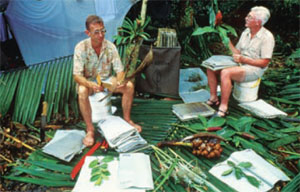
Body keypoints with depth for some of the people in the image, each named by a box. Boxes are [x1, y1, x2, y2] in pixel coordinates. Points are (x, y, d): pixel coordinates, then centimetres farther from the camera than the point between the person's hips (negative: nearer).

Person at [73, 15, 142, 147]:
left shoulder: (110, 46, -13)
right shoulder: (81, 48, -19)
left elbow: (120, 70, -12)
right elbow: (77, 75, -24)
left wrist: (120, 81, -36)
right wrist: (91, 84, -44)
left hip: (107, 79, 3)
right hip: (88, 81, -2)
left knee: (129, 86, -21)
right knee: (82, 91, -37)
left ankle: (127, 119, -2)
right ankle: (90, 129, -22)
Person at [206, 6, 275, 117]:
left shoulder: (267, 37, -12)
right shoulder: (245, 33, 9)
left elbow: (264, 63, -14)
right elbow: (238, 53, 10)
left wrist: (243, 59, -21)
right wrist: (229, 43, -5)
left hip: (254, 69, -8)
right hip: (240, 64, 8)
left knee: (225, 73, -34)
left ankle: (223, 108, -27)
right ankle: (213, 98, -2)